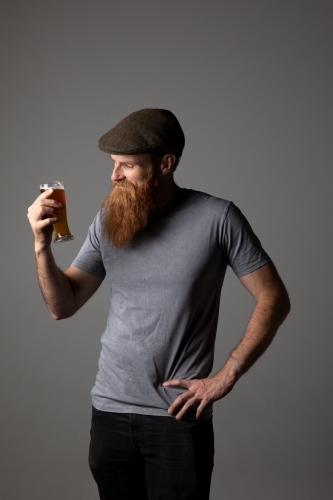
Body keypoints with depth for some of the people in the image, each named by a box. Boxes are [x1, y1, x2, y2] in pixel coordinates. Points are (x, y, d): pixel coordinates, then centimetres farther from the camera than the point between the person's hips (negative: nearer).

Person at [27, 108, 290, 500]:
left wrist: (224, 378, -11)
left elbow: (273, 299, -6)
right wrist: (42, 245, -13)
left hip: (178, 415, -4)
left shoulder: (216, 218, -9)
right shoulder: (108, 219, 3)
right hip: (109, 409, 4)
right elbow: (62, 306, 4)